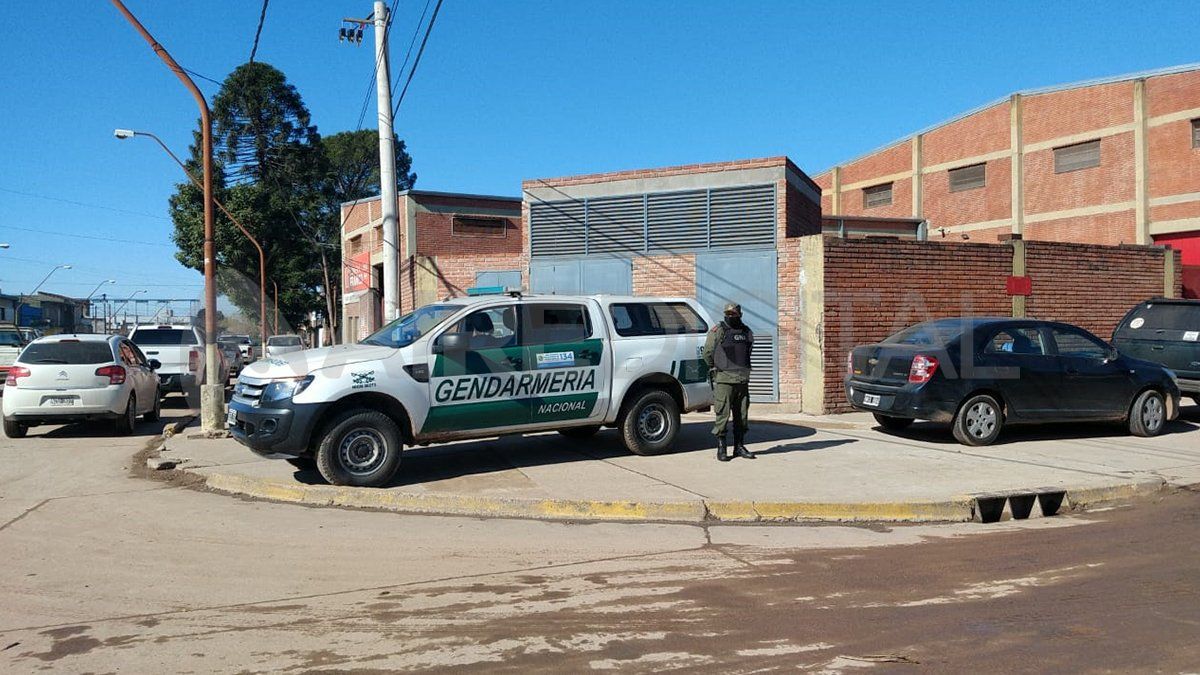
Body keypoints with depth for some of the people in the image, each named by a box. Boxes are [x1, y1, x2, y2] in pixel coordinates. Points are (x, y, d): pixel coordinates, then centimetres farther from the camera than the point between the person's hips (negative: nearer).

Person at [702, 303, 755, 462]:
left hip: (743, 381, 5)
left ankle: (739, 446, 19)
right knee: (723, 415, -5)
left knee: (742, 416, 9)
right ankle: (721, 448, 3)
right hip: (724, 381, -5)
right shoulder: (718, 331, -4)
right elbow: (707, 353, 1)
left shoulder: (747, 332, 12)